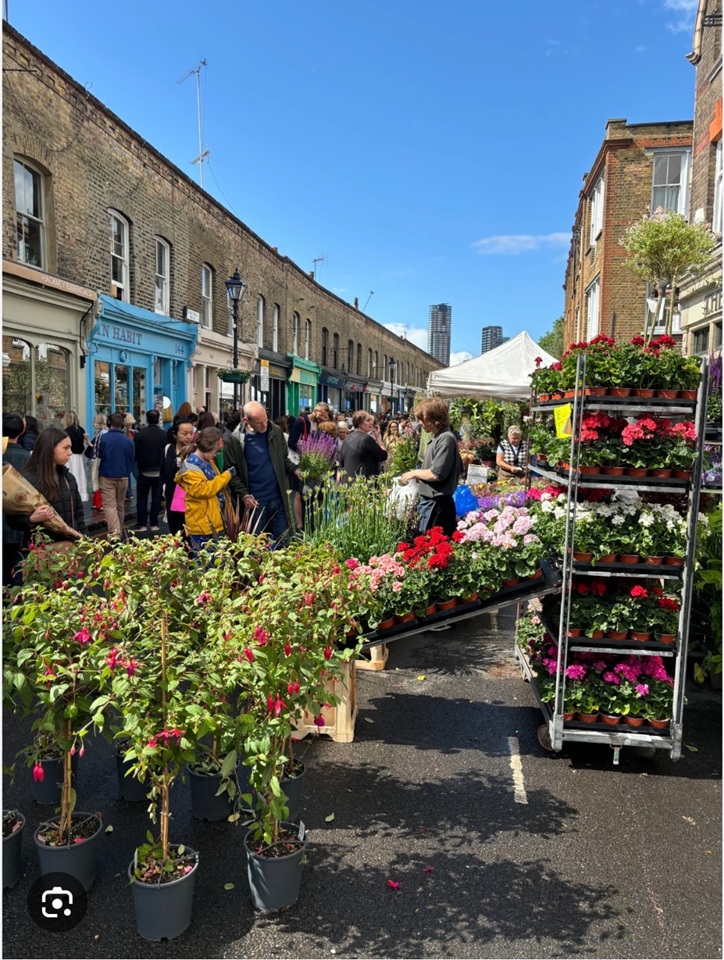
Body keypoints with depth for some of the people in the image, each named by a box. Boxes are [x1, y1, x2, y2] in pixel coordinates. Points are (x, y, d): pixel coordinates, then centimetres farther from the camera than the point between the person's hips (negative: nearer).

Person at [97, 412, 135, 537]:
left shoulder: (103, 438, -11)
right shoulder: (129, 440, -5)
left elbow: (98, 455, 2)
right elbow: (132, 459, 5)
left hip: (106, 476, -3)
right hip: (123, 476, 3)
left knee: (109, 505, -3)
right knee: (120, 504, 17)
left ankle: (114, 532, -14)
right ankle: (120, 528, 32)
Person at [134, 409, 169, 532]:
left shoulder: (140, 434, -12)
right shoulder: (164, 435, -6)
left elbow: (135, 453, -7)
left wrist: (139, 462, 12)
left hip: (144, 471, -2)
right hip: (160, 471, 2)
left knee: (142, 498, 9)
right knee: (156, 498, 9)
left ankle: (142, 524, 8)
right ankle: (154, 524, 10)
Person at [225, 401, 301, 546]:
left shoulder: (275, 431, 1)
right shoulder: (236, 440, -9)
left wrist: (295, 470, -5)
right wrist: (243, 495, -15)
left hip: (278, 498, 3)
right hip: (254, 501, -3)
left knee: (282, 541, 12)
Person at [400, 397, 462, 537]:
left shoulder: (446, 439, -18)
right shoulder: (438, 437, 12)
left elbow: (437, 474, -24)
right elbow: (459, 468, 21)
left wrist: (414, 473, -8)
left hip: (437, 504, -10)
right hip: (430, 502, 10)